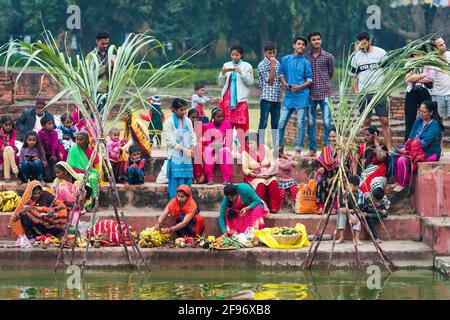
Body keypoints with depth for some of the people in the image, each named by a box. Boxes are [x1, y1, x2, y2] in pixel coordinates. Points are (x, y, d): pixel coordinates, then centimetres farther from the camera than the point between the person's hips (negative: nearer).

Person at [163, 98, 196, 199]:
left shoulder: (188, 121, 12)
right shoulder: (169, 122, -4)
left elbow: (192, 137, 14)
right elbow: (171, 141, -9)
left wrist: (192, 148, -5)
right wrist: (184, 149, -18)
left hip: (187, 157, 5)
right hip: (175, 156, -5)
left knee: (187, 182, 5)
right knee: (176, 184, -7)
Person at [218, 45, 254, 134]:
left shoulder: (247, 66, 5)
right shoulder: (226, 65, 12)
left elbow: (250, 82, -1)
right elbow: (221, 83, 13)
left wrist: (241, 73, -12)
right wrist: (222, 73, -5)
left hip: (241, 98, -3)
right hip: (228, 98, 3)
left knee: (241, 125, -8)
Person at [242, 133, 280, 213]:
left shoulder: (265, 148, 3)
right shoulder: (246, 152, -3)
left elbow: (273, 164, 2)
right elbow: (245, 169, -7)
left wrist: (268, 172, -16)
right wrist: (256, 175, -20)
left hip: (268, 175, 2)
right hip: (253, 176, -2)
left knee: (273, 182, -29)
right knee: (260, 183, -34)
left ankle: (274, 207, -25)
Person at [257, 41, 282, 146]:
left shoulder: (277, 63, 12)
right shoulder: (262, 65, -7)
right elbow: (270, 80, -13)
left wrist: (280, 95, 13)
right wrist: (272, 65, -14)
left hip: (277, 97, 6)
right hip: (266, 97, -6)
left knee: (275, 123, 10)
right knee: (263, 122, -4)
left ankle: (275, 145, 15)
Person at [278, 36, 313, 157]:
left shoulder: (305, 63, 0)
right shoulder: (285, 59, 8)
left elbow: (310, 80, 2)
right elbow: (281, 74, 15)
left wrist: (300, 87, -14)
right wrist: (285, 84, -4)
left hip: (302, 96, -3)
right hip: (289, 96, 3)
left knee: (300, 124, 0)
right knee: (281, 122, 3)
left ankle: (298, 150, 6)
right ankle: (278, 147, 14)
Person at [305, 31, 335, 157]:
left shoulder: (328, 56, 2)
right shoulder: (305, 57, 5)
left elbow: (331, 73, 13)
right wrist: (310, 82, 7)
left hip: (324, 93, -2)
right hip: (311, 94, 2)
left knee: (327, 122, -6)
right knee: (310, 123, 5)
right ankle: (312, 149, 12)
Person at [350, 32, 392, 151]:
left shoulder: (380, 53, 0)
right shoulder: (357, 56, 8)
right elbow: (354, 76, 14)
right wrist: (356, 92, 4)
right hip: (363, 94, 3)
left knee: (384, 121, -6)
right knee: (366, 121, 6)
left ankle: (389, 148, -4)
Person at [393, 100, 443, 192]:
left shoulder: (434, 125, -19)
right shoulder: (419, 120, 5)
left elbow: (425, 143, -24)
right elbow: (411, 137, 11)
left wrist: (407, 148, -19)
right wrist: (407, 146, -9)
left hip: (429, 153, -9)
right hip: (417, 149, 9)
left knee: (403, 160, -25)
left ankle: (403, 184, -5)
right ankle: (398, 180, 7)